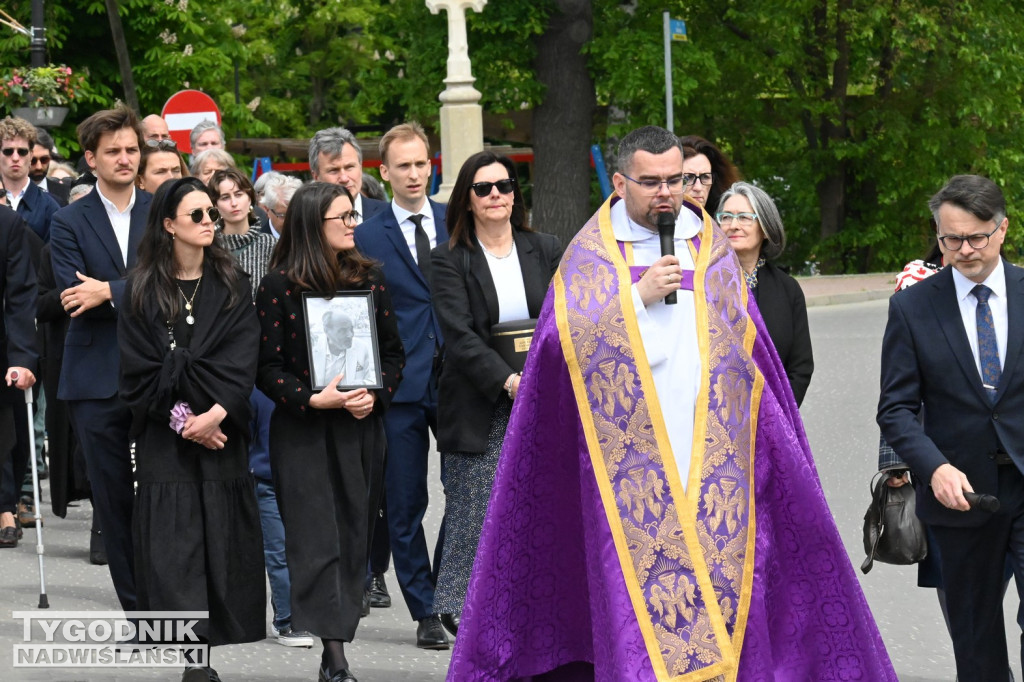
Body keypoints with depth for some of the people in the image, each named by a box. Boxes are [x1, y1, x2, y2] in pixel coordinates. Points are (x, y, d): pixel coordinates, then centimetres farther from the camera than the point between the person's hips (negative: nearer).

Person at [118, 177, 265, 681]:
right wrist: (180, 416, -12)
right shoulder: (142, 290, 4)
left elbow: (241, 360, -3)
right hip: (162, 437, -1)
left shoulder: (231, 285, 7)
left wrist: (217, 411, -17)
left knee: (220, 540, -2)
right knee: (173, 544, -8)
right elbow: (139, 369, -2)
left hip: (221, 432, 1)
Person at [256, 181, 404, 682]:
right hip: (302, 431, -4)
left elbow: (394, 353, 12)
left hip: (361, 429, 4)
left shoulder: (370, 278, 8)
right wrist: (314, 399, -17)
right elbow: (267, 368, -4)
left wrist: (376, 395, -6)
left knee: (352, 541, 3)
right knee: (317, 542, -10)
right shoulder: (279, 286, -3)